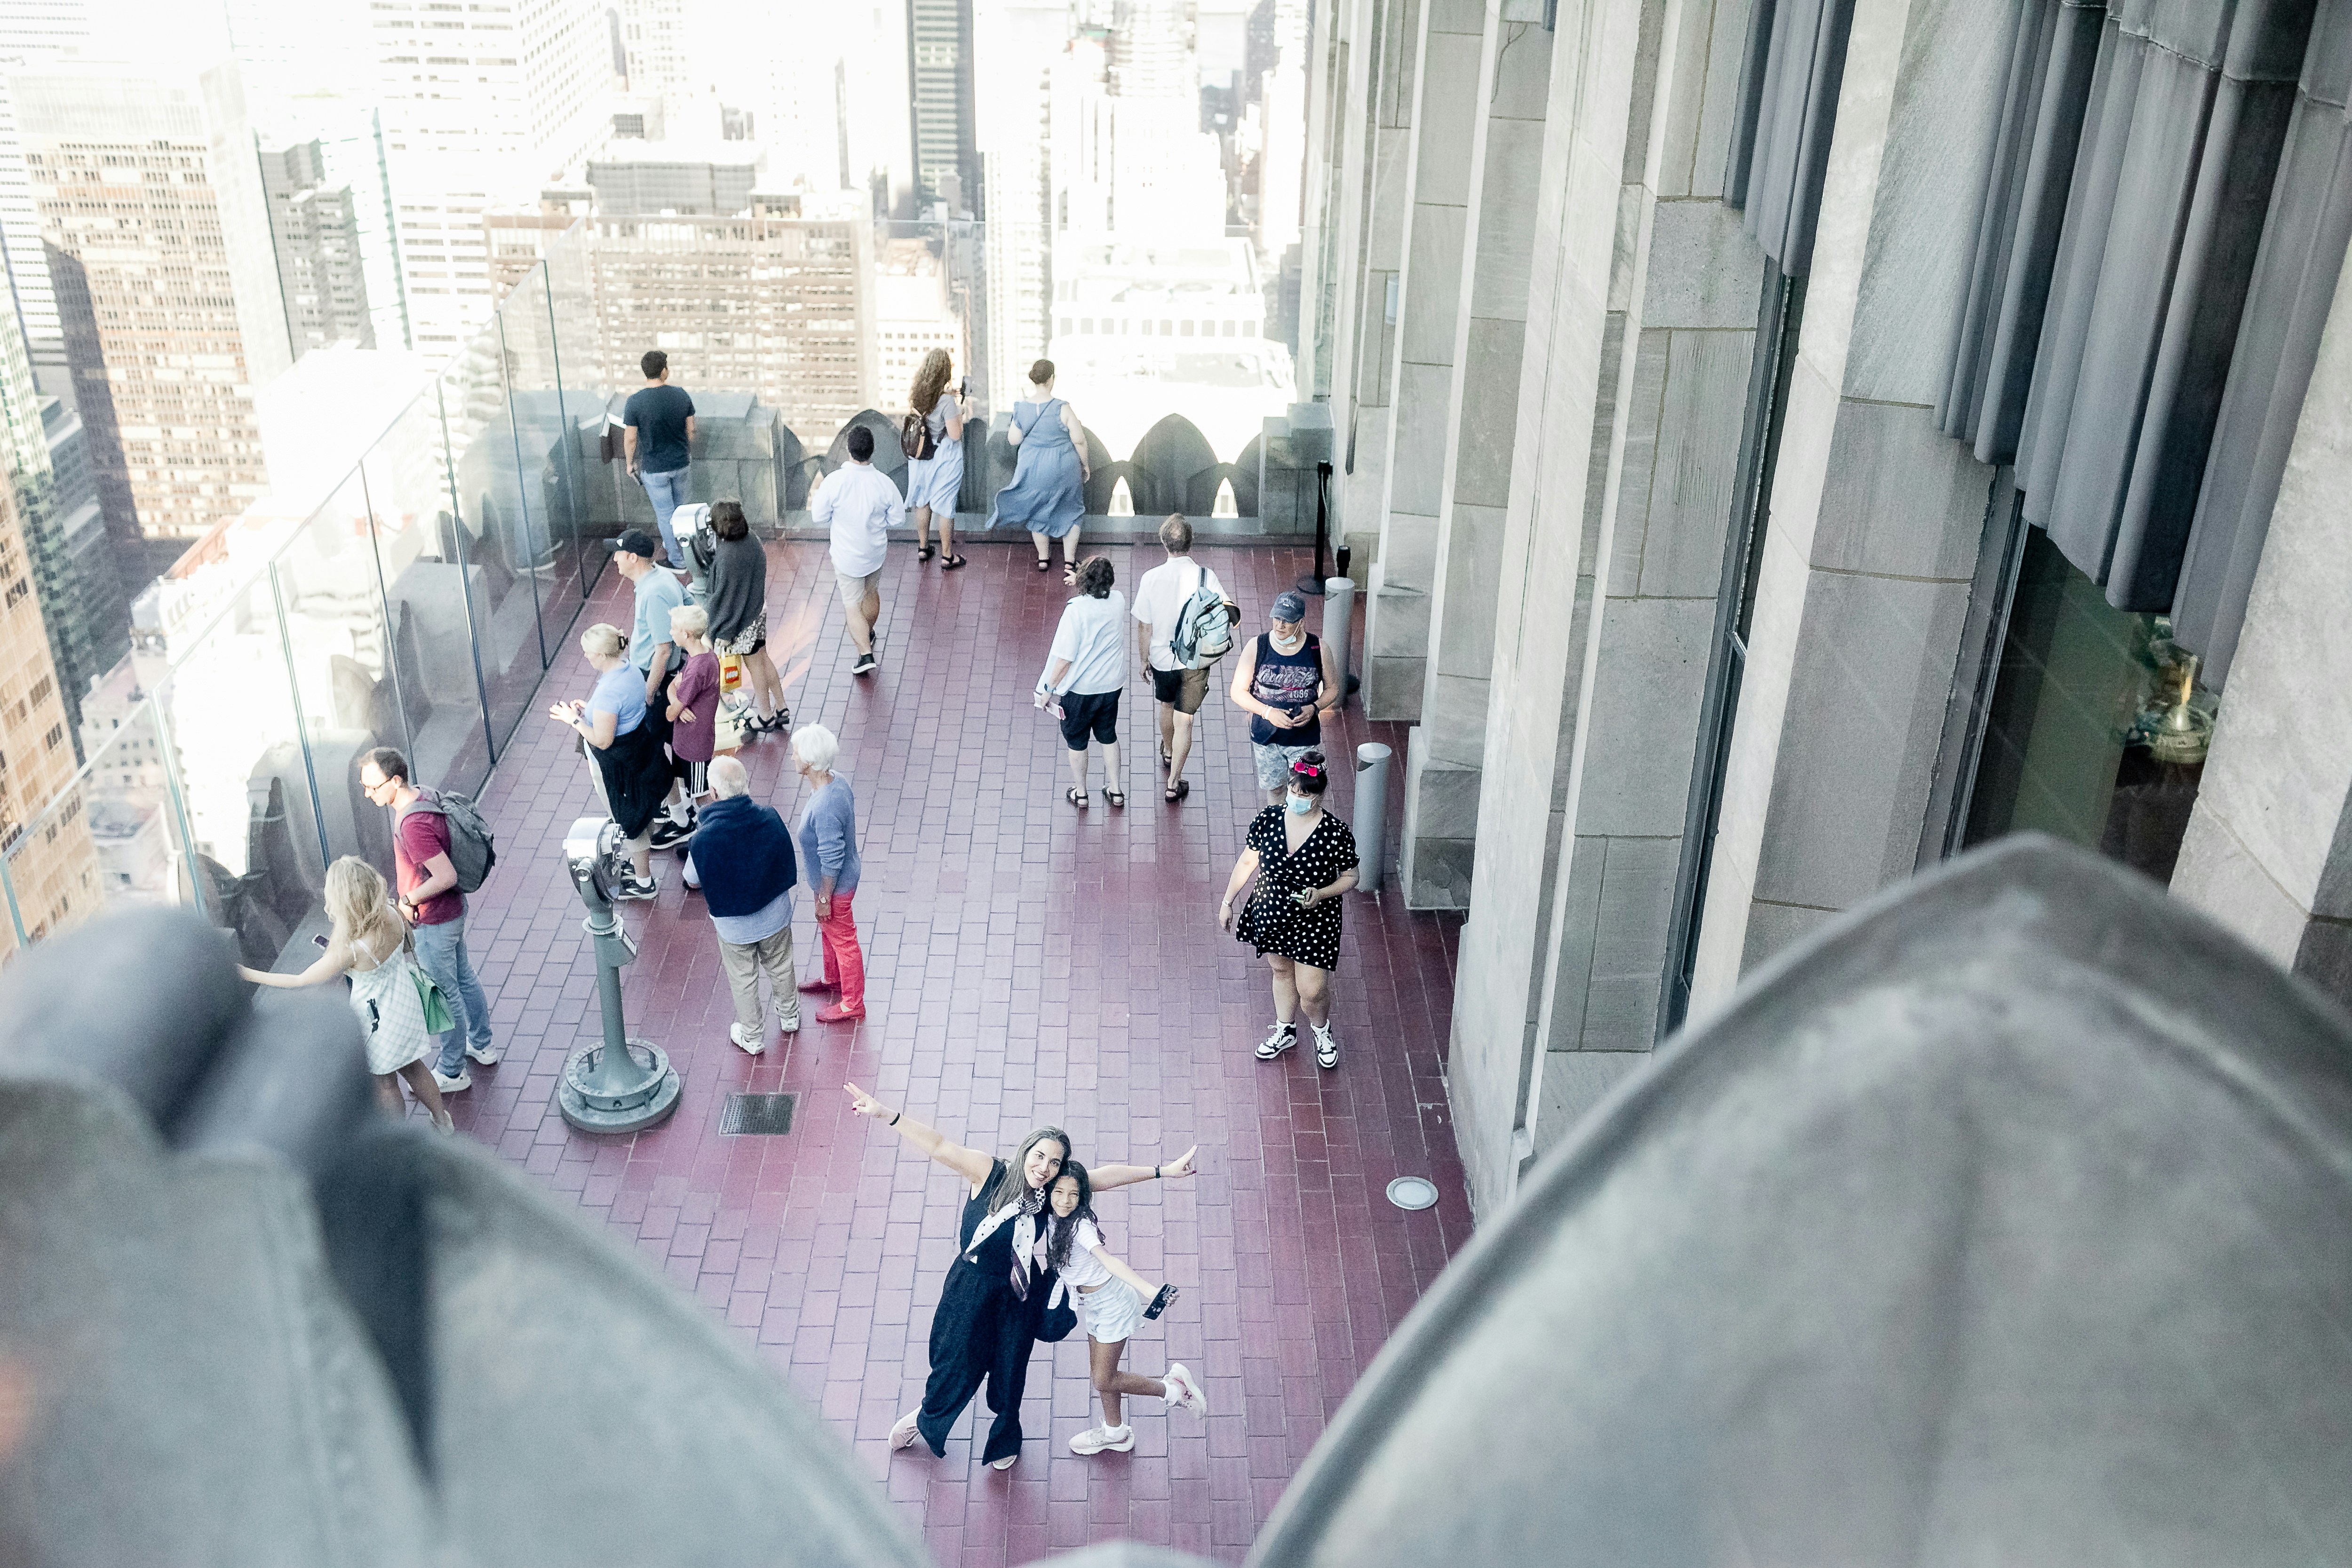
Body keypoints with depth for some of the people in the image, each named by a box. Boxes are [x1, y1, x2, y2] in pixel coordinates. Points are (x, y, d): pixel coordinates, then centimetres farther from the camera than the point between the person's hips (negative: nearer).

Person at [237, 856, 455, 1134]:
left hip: (380, 1021, -6)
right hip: (406, 1000, 6)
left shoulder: (350, 950, -36)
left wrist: (246, 974, -18)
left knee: (384, 1082, 19)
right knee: (411, 1066, 28)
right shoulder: (392, 915, -19)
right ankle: (443, 1122, 45)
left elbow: (300, 982, -25)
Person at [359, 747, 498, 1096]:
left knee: (444, 994, 7)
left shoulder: (414, 825, -33)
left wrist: (410, 900, -18)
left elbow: (447, 876, -32)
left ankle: (451, 1072, 24)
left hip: (433, 922, -9)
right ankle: (483, 1045, 43)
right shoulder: (422, 796, -3)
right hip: (452, 911, 9)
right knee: (464, 978, 25)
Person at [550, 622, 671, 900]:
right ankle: (639, 863, 50)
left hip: (619, 765, -9)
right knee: (641, 811, 27)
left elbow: (602, 741, -28)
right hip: (641, 746, 9)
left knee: (628, 820, 12)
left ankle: (644, 883, 30)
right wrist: (589, 710, 5)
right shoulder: (630, 668, -7)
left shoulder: (609, 692, -35)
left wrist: (573, 720, -17)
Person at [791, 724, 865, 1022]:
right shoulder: (837, 781, -10)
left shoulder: (825, 808, -39)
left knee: (842, 941, 12)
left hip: (835, 886, -9)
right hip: (841, 877, 9)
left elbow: (831, 861, -30)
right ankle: (832, 979, 55)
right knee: (828, 932, 31)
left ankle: (852, 1005, 32)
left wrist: (824, 900, -18)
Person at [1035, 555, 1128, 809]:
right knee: (1109, 735, 24)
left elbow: (1065, 659, -23)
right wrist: (1081, 586, 13)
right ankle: (1115, 791, 34)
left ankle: (1080, 794, 32)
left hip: (1079, 689, -5)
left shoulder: (1077, 610, -28)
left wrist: (1049, 689, -11)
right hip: (1112, 684, 5)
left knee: (1076, 741, 17)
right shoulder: (1119, 601, -12)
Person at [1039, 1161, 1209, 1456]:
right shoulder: (1053, 1220, -5)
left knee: (1103, 1381, 1)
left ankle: (1173, 1388, 17)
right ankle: (1114, 1432, 42)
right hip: (1094, 1304, 8)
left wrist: (1150, 1290, -53)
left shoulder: (1080, 1225, -29)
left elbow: (1109, 1261, -43)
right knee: (1099, 1373, 21)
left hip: (1112, 1302, -8)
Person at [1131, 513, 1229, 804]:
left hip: (1162, 659, 2)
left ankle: (1168, 753, 55)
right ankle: (1174, 783, 12)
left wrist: (1144, 659, 5)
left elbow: (1144, 627, -9)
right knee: (1184, 721, 8)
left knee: (1167, 706, 29)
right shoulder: (1206, 576, -19)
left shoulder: (1151, 578, -17)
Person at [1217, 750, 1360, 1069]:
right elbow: (1247, 862, 0)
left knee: (1312, 990, 4)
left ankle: (1322, 1031, 37)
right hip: (1271, 914, 3)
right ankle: (1285, 1031, 47)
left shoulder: (1337, 834, -22)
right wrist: (1228, 902, 4)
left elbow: (1349, 877, -8)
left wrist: (1321, 894, -26)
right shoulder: (1268, 819, -14)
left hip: (1313, 921, -3)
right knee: (1282, 972, 23)